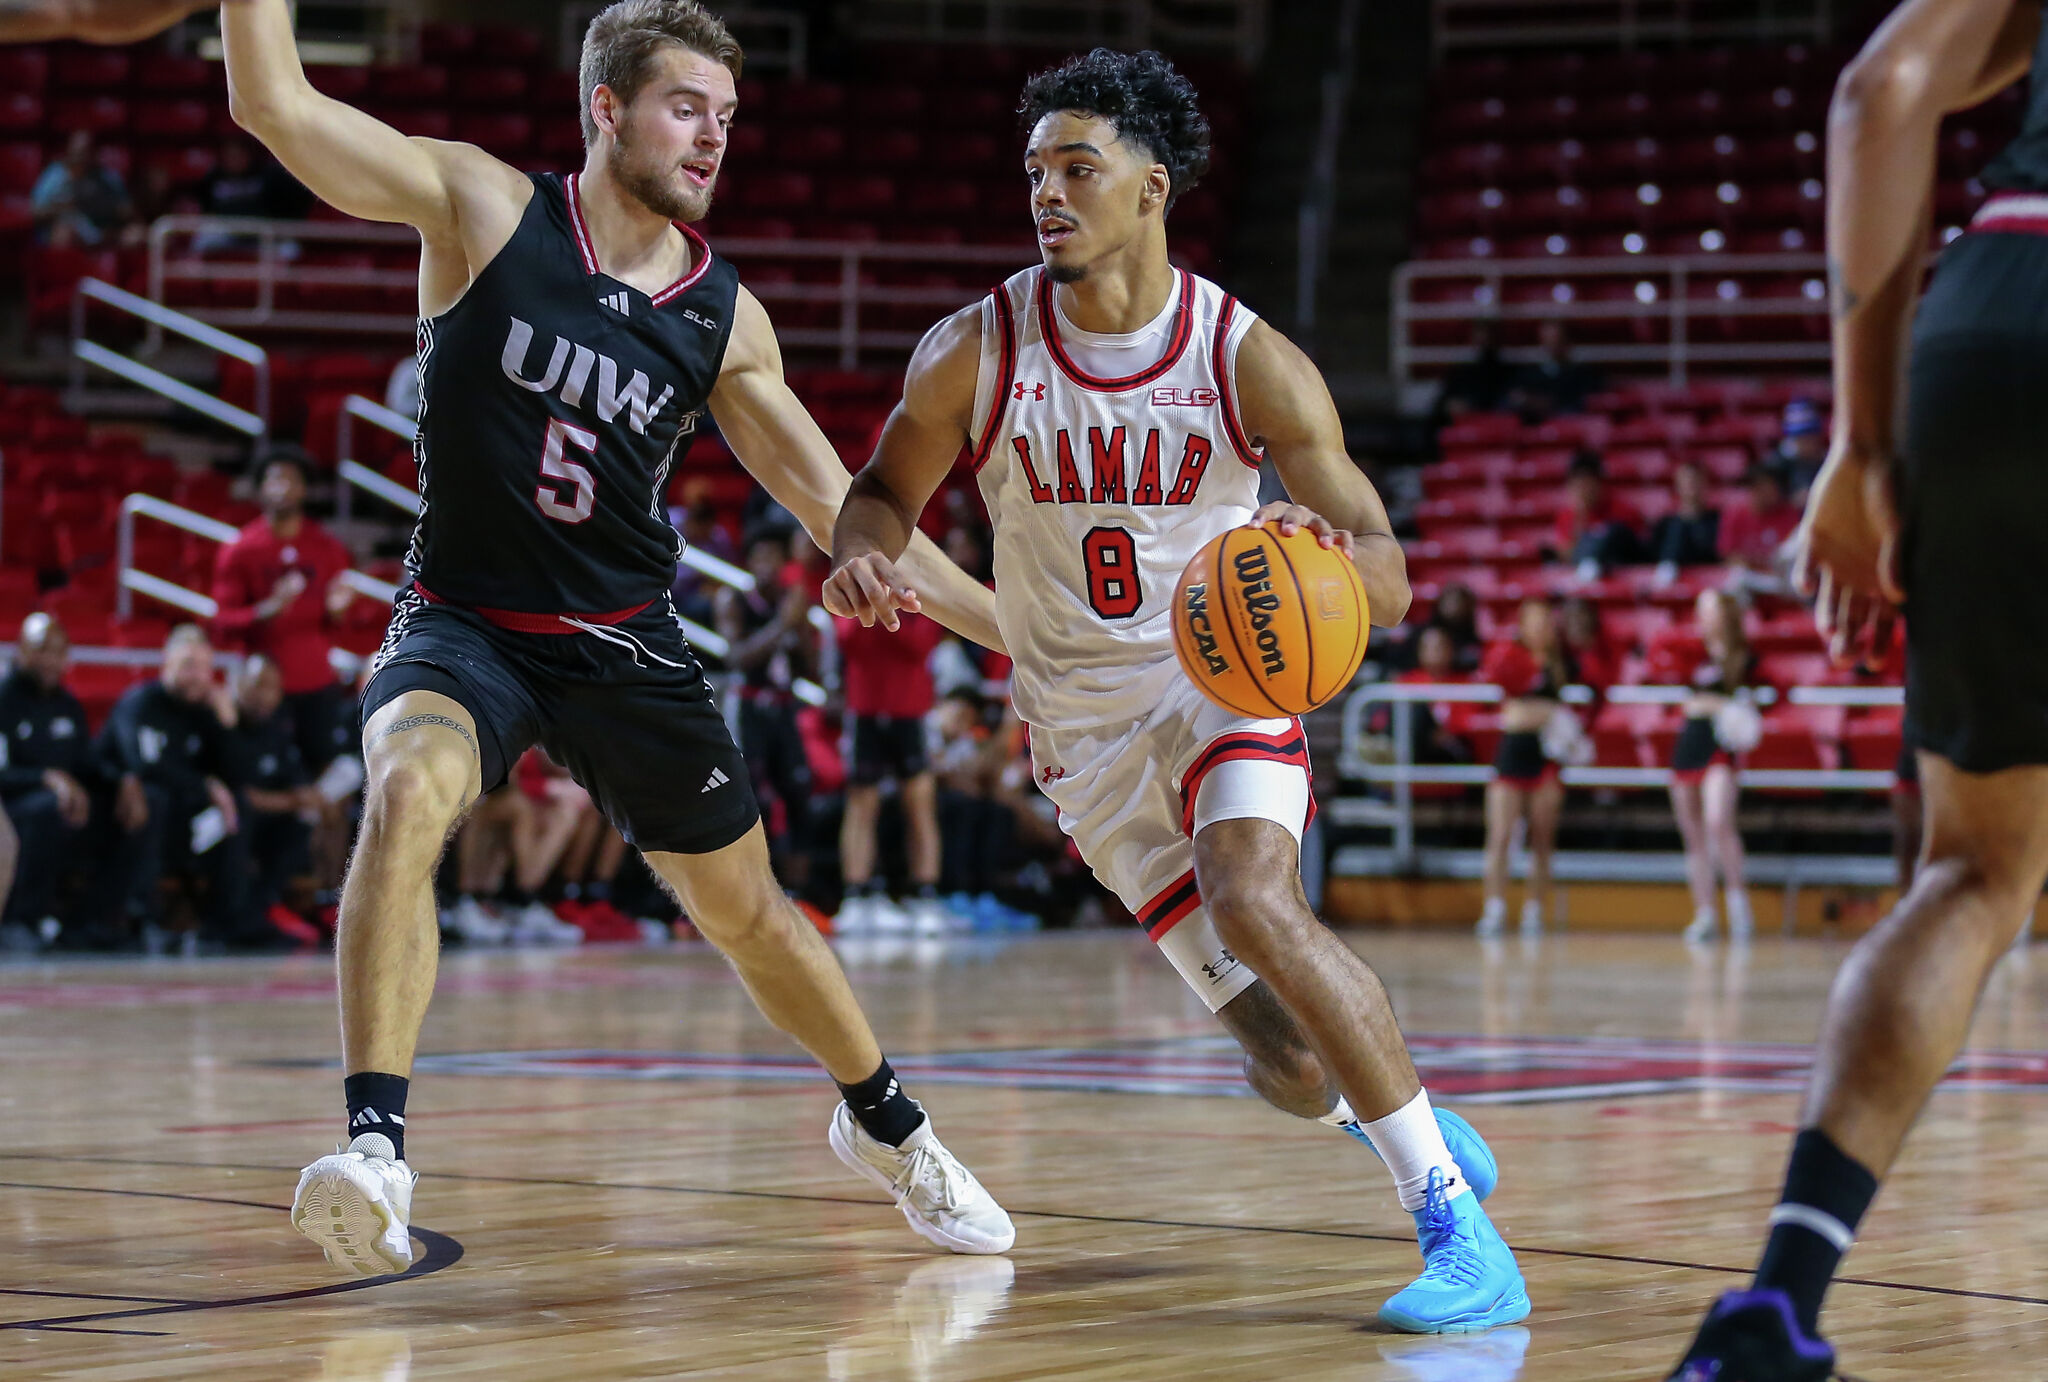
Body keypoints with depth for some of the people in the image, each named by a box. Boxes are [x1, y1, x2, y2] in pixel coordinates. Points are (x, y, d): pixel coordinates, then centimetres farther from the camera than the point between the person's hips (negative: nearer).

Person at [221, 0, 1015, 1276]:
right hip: (465, 626, -3)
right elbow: (274, 103, -18)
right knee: (409, 791, -35)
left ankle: (885, 1126, 40)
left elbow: (840, 511, 2)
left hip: (624, 644, 3)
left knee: (746, 907, 13)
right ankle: (376, 1151, -35)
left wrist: (1012, 624, -3)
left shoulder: (723, 317, -3)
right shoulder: (486, 210, -10)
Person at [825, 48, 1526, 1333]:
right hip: (1086, 729, 2)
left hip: (1226, 679, -1)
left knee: (1255, 903, -34)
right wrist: (863, 553, -17)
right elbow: (890, 487, 7)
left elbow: (1389, 583, -12)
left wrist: (1334, 553, -36)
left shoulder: (1249, 361, -13)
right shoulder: (975, 353, -10)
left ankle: (1461, 1228, -27)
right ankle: (1395, 1112, 34)